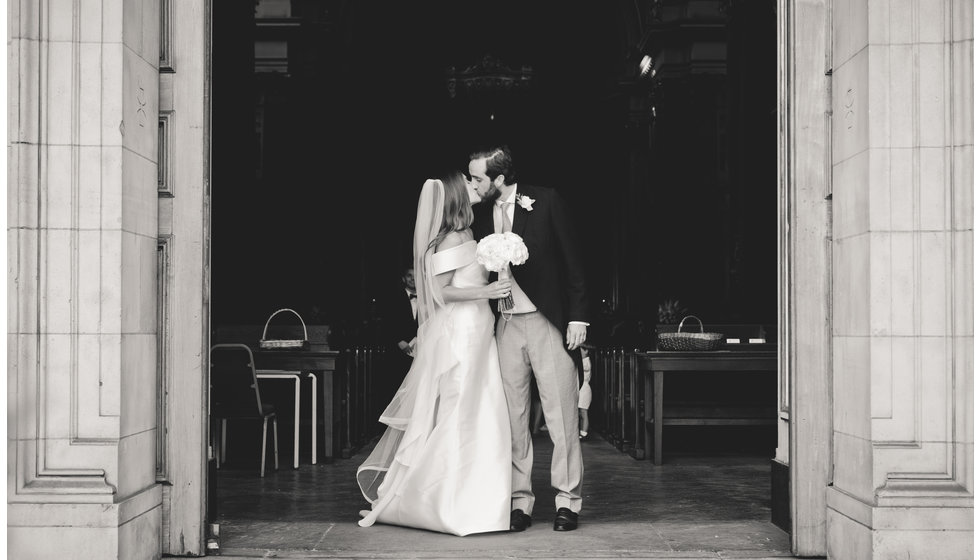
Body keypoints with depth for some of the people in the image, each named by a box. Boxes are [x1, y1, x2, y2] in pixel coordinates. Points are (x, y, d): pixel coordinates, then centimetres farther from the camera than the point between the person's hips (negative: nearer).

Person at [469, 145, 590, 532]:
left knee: (561, 414, 0)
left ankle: (567, 500, 9)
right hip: (504, 326, 3)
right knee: (512, 417, 5)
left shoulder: (545, 202, -4)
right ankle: (519, 500, 12)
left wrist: (578, 317, -5)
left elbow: (572, 260, -2)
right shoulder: (479, 214, 6)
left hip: (548, 322, -3)